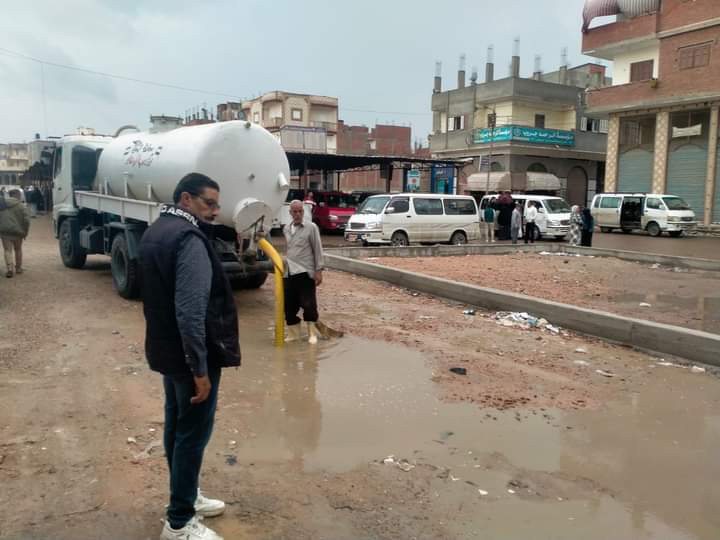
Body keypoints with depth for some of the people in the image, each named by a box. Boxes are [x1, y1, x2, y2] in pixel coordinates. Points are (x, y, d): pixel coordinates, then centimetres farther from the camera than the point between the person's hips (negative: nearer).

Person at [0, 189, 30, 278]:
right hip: (17, 231, -1)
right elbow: (26, 220, -12)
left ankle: (10, 269, -14)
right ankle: (18, 268, 26)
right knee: (18, 249, 17)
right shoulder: (21, 206, -5)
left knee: (7, 250, 1)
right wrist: (25, 232, -1)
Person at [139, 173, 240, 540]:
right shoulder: (188, 238, -21)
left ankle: (185, 497, 36)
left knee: (177, 425, 19)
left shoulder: (155, 231, 11)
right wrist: (200, 368, -24)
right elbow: (192, 312, -28)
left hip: (165, 350, 10)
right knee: (193, 434, 2)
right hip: (189, 355, -10)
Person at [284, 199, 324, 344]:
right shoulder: (286, 229, 12)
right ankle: (293, 333, 22)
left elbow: (318, 250, -5)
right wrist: (282, 266, 15)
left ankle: (312, 333, 11)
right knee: (289, 305, 8)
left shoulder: (311, 227, -4)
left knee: (308, 304, -4)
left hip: (305, 272, -5)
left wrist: (319, 270, -9)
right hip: (289, 273, 5)